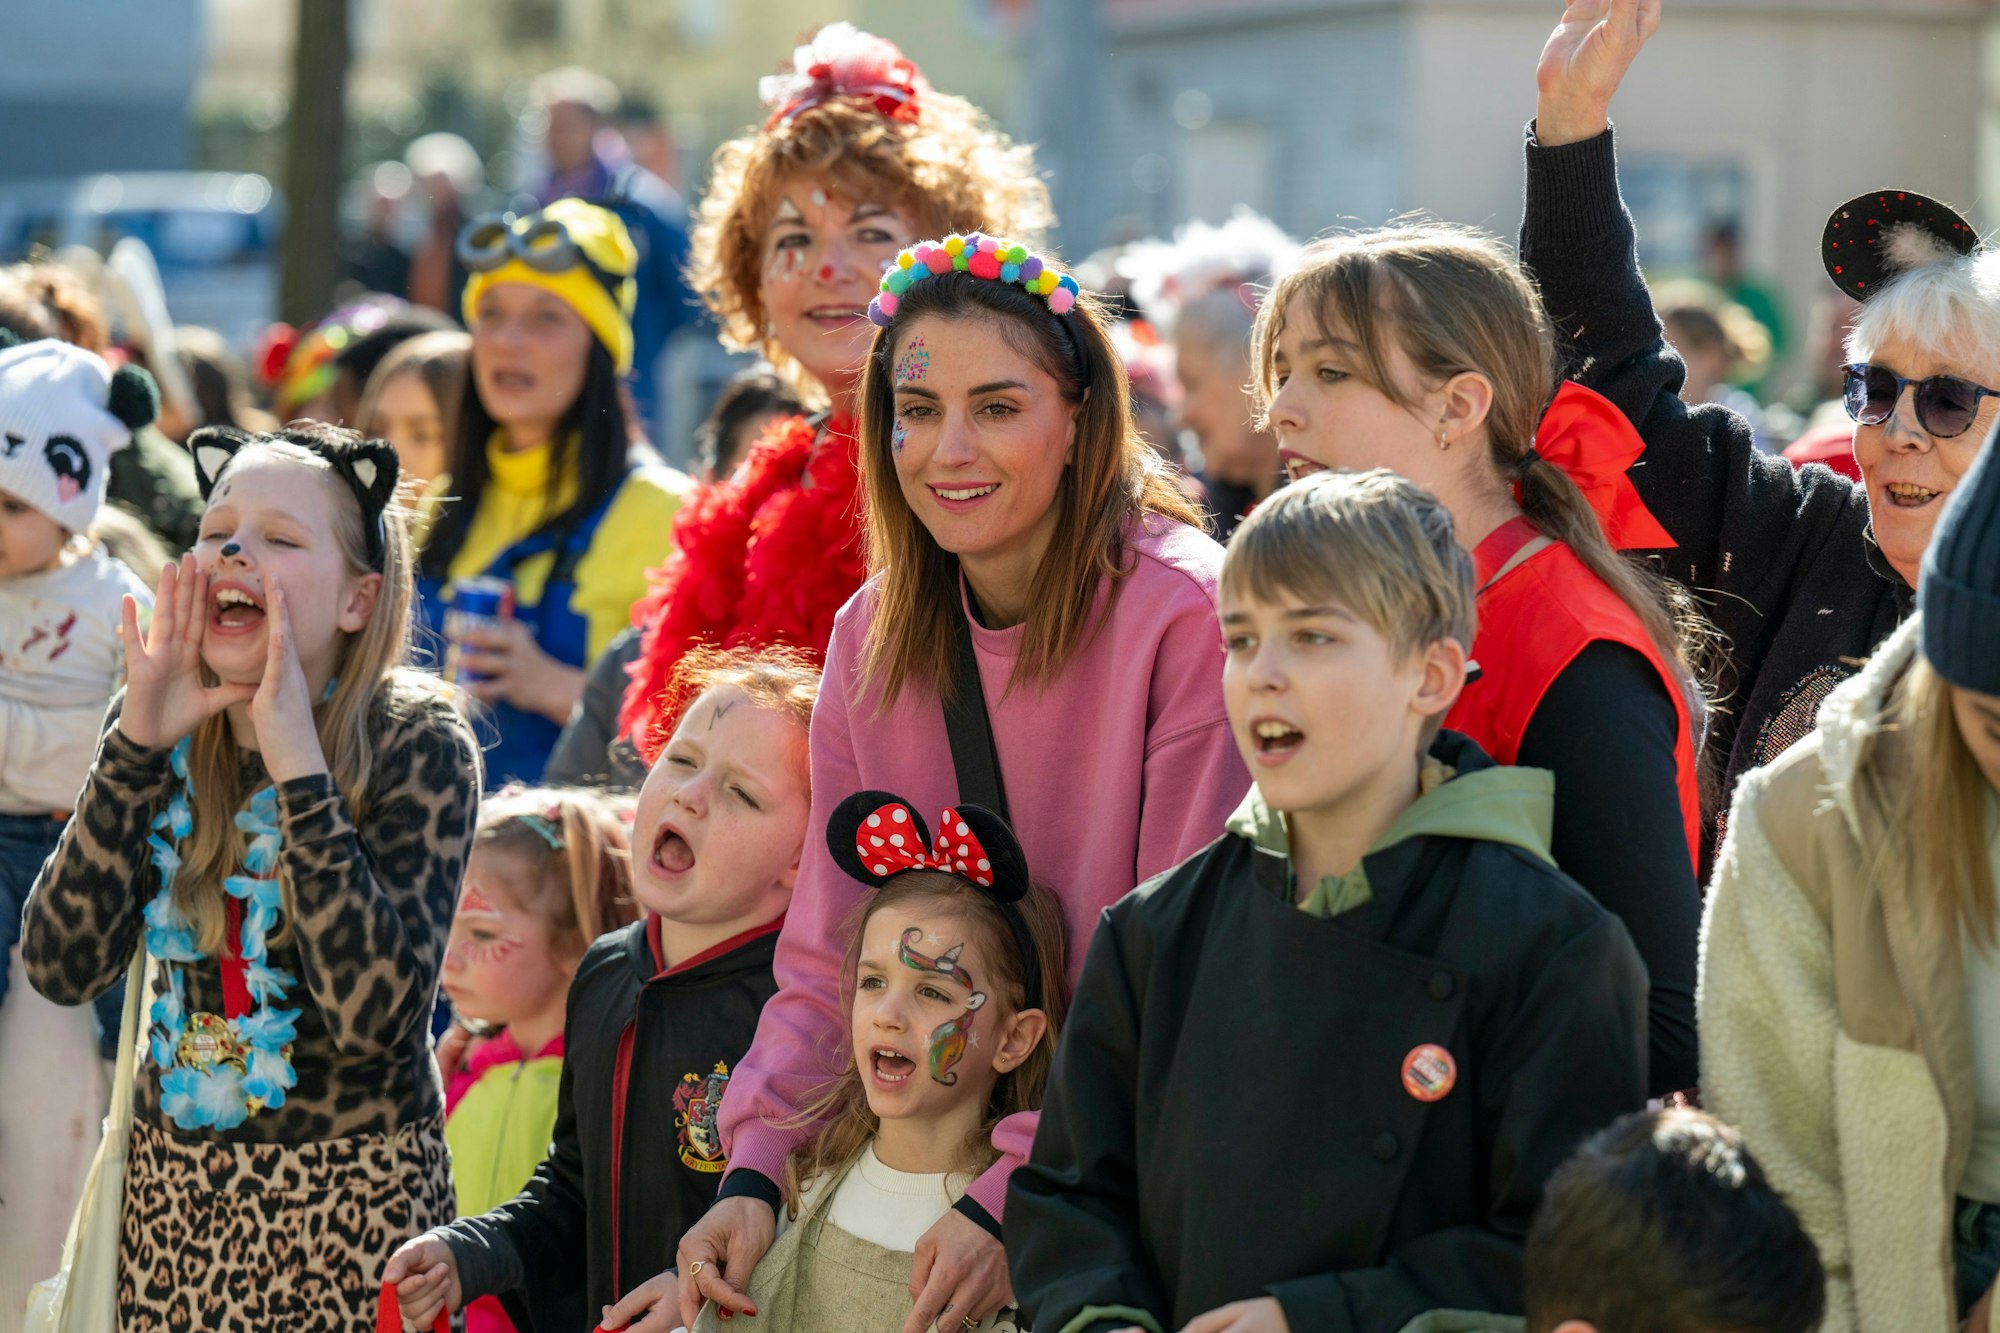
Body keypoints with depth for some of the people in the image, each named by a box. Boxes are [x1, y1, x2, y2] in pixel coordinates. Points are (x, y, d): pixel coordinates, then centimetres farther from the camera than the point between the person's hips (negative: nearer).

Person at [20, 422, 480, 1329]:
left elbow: (375, 1013, -25)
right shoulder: (167, 734, 0)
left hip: (349, 1204, -4)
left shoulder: (417, 747, -13)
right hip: (172, 1185, 4)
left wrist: (297, 767, -26)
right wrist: (135, 745, -16)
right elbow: (62, 969, -9)